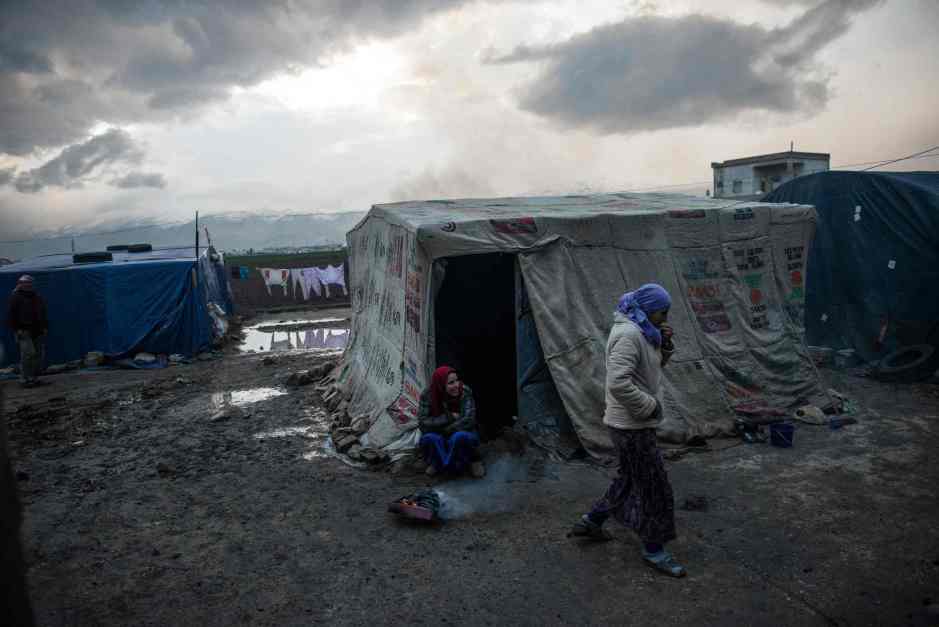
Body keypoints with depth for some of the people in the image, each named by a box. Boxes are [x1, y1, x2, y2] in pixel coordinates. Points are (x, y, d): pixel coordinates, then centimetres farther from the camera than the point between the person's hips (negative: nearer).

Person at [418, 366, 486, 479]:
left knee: (460, 436, -35)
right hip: (439, 440, 1)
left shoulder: (465, 391, -20)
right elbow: (423, 423, -23)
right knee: (429, 438, -32)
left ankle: (473, 460, -4)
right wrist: (449, 417, -27)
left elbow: (468, 420, -27)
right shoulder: (427, 395, -16)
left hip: (461, 434, -1)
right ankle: (436, 462, 1)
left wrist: (445, 431, -21)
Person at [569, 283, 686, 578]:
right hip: (632, 425, -10)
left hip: (633, 423, 10)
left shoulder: (639, 331, 9)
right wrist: (650, 406, -21)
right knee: (654, 486, 3)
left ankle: (590, 522, 35)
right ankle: (654, 551, 20)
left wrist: (664, 344, 0)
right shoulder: (628, 334, -23)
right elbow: (619, 384, -33)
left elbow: (654, 365, 18)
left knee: (630, 478, 23)